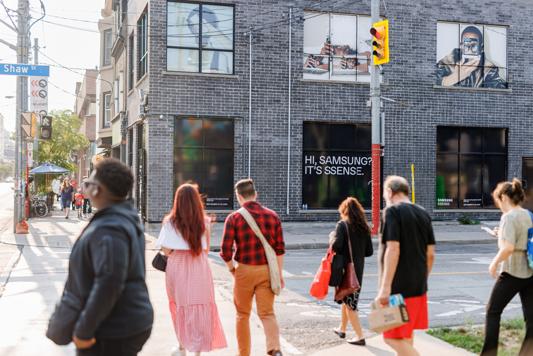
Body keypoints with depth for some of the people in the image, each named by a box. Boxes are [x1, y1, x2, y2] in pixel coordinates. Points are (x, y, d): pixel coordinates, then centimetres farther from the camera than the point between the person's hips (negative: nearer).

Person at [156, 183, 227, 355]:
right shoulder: (204, 222, -3)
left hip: (176, 268, 1)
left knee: (180, 308, 18)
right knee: (200, 310, 6)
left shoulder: (170, 222, -7)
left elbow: (166, 250, -9)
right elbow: (206, 249, 2)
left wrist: (178, 254, 10)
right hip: (199, 269, 0)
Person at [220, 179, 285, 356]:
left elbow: (225, 250, -11)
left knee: (243, 314, 15)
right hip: (266, 270, 2)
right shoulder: (272, 216, 1)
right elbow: (280, 248, 1)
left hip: (244, 270, -2)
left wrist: (231, 268, 6)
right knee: (267, 313, 5)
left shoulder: (234, 218, -7)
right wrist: (279, 273, 7)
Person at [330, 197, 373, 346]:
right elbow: (369, 251, 6)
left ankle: (360, 336, -1)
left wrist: (332, 240, -3)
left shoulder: (342, 225, -11)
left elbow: (336, 245, -23)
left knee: (349, 303, 1)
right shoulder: (364, 227, 5)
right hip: (359, 270, 6)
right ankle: (342, 329, 36)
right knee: (347, 299, 22)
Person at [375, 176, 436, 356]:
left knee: (394, 338, -5)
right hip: (418, 286, 8)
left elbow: (393, 250, -19)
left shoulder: (393, 211, -10)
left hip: (400, 286, -8)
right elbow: (430, 254, 12)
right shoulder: (423, 213, 11)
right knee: (405, 336, 18)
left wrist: (385, 287, -20)